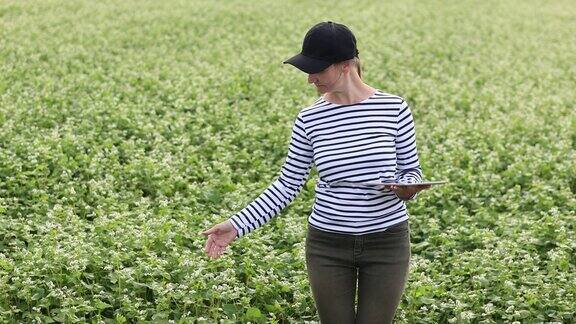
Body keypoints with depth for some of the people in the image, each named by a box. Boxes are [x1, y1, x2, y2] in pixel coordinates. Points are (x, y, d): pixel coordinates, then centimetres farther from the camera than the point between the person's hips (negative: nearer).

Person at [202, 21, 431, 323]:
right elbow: (287, 185, 1)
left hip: (387, 243, -1)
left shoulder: (394, 108, -8)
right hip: (328, 245, 1)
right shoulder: (310, 120, -4)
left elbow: (411, 170, 2)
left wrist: (406, 187, -22)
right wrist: (237, 224, -7)